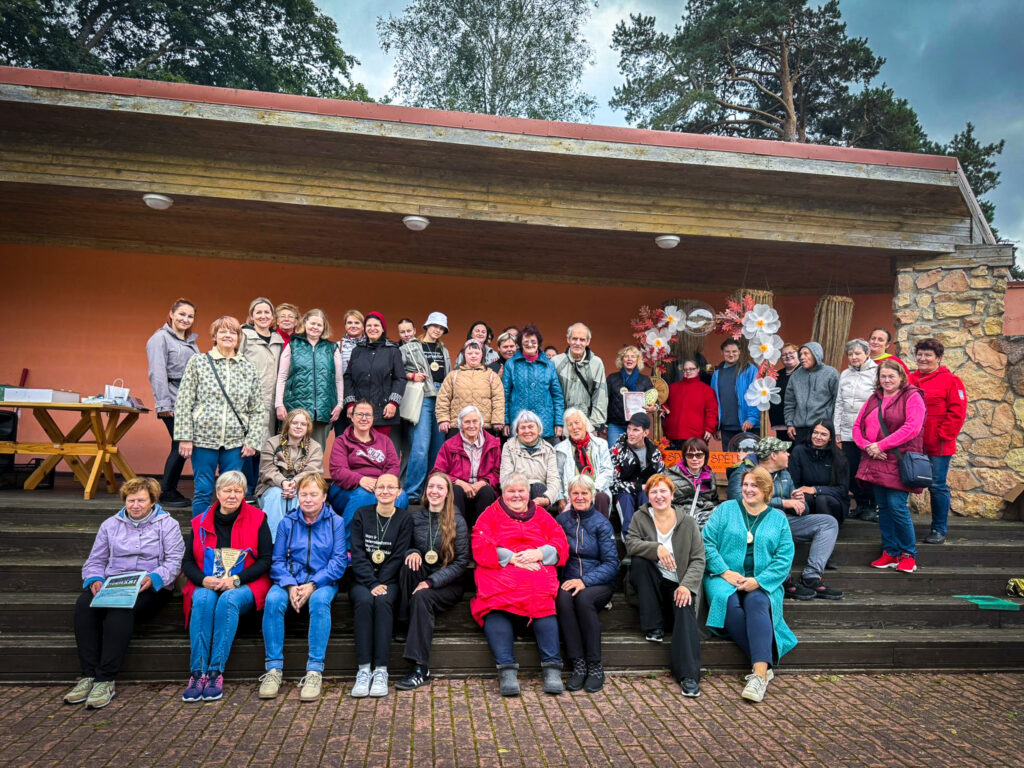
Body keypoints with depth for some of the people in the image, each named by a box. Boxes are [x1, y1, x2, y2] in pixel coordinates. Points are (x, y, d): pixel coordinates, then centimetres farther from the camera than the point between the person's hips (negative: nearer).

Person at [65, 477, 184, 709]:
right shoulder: (110, 525, 22)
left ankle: (106, 680, -33)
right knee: (84, 604, -29)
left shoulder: (167, 524, 10)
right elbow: (94, 561, 18)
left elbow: (174, 561, -1)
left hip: (151, 588, -4)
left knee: (120, 608, -35)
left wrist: (153, 578, -20)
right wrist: (95, 580, -4)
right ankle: (88, 675, -27)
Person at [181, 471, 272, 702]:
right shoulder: (201, 522, 11)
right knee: (202, 600, -31)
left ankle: (216, 673, -32)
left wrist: (236, 579, -14)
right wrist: (203, 580, -11)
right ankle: (197, 673, -32)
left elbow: (266, 560, -2)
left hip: (244, 587, -2)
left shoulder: (257, 519, 3)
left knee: (228, 600, -34)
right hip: (207, 585, 2)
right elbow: (187, 562, 10)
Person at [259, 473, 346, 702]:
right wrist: (290, 586, -15)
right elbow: (277, 560, 3)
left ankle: (315, 671, -29)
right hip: (290, 580, 2)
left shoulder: (335, 522, 2)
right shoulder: (287, 522, 7)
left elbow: (339, 561, -4)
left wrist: (313, 585, -17)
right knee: (273, 600, -30)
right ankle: (274, 669, -21)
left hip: (323, 582, -2)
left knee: (319, 601, -35)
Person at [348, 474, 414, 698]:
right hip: (362, 579, 1)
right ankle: (363, 670, -29)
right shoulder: (362, 514, 6)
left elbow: (397, 557, -3)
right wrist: (372, 584, -15)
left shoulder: (404, 519, 4)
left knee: (383, 601, -31)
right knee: (364, 601, -31)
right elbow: (358, 554, -3)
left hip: (389, 579, -1)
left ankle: (381, 670, -30)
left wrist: (380, 583, -15)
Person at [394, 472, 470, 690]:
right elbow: (407, 547, 14)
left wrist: (431, 582, -16)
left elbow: (461, 562, -6)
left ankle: (421, 669, -30)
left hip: (448, 585, -3)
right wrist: (412, 552, -13)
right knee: (409, 565, -28)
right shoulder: (415, 517, 7)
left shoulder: (457, 522, -3)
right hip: (421, 580, 3)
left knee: (421, 597, -32)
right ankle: (406, 625, -25)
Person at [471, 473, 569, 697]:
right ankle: (507, 670, -33)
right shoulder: (491, 514, 20)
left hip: (538, 573, 1)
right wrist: (511, 557, -8)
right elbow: (480, 548, 4)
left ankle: (552, 669, -30)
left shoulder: (541, 515, 25)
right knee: (496, 604, -32)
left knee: (544, 601, -31)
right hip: (499, 574, -1)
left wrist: (539, 554, -7)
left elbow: (561, 544, 13)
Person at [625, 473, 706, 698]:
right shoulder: (640, 517, 4)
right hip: (651, 585, 1)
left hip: (678, 585, -1)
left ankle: (688, 675, -34)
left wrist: (687, 585, -19)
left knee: (685, 609, -30)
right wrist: (656, 548, -31)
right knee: (639, 560, -27)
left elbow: (698, 559, -2)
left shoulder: (687, 522, 3)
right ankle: (653, 627, -18)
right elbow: (630, 544, -13)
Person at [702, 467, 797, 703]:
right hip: (725, 579, 0)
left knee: (757, 603, -33)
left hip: (762, 583, 0)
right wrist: (726, 572, -11)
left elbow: (784, 559, 3)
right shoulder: (726, 509, 10)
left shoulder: (778, 518, 12)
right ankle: (765, 664, -26)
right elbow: (707, 542, 1)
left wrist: (758, 581, -12)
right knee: (729, 602, -33)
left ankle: (760, 673, -42)